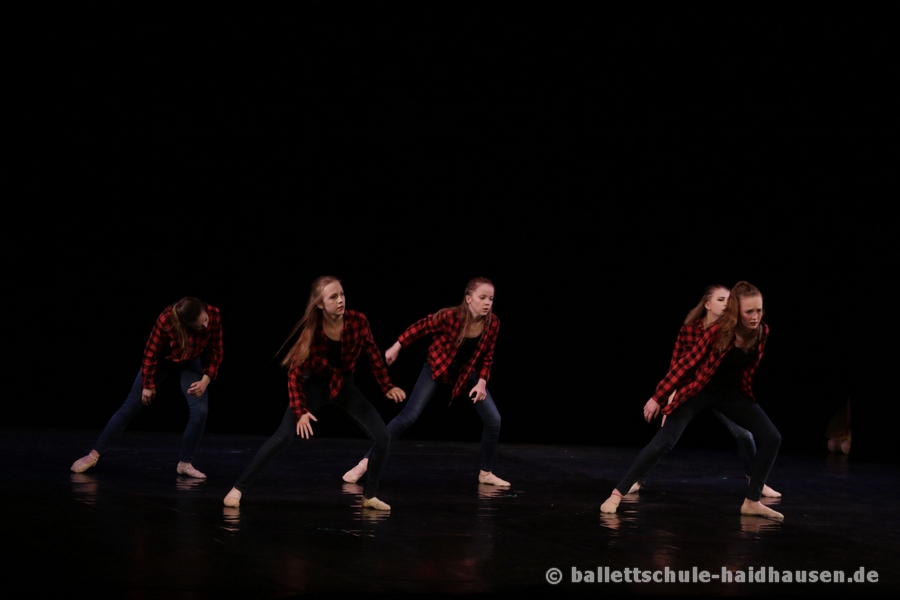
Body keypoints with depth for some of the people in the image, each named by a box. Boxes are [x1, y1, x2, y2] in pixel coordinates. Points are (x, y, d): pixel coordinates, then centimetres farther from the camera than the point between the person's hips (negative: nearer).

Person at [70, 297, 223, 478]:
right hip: (161, 362, -2)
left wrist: (205, 380, -21)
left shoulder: (214, 315, -29)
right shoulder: (167, 320, -37)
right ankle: (94, 454, 7)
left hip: (189, 364, 2)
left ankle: (185, 463, -2)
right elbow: (151, 352, -21)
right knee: (130, 407, -2)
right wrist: (148, 385, -12)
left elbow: (215, 351, -13)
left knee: (200, 410, -17)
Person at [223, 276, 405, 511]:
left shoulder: (358, 321, -20)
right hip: (315, 384, -3)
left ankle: (370, 495, 10)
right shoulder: (310, 331, -26)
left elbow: (373, 355, -2)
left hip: (344, 385, 3)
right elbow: (294, 373, -20)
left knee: (382, 437, -8)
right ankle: (239, 488, -9)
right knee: (283, 437, -18)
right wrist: (300, 411, -28)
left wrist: (387, 387, 0)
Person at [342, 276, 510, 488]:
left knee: (493, 419, -8)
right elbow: (420, 327, -14)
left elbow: (486, 356, -4)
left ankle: (486, 473, 11)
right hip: (436, 368, -4)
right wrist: (396, 348, -8)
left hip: (466, 373, 4)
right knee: (409, 415, -16)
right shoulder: (449, 316, -31)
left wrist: (481, 382, -14)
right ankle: (366, 462, -12)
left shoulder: (492, 323, -20)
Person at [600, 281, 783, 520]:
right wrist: (658, 397, -20)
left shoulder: (762, 332, -12)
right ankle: (617, 494, -7)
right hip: (699, 390, -5)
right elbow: (686, 362, -21)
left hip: (732, 393, 5)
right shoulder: (718, 331, -26)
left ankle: (752, 501, 7)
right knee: (663, 443, -16)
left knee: (771, 438, -5)